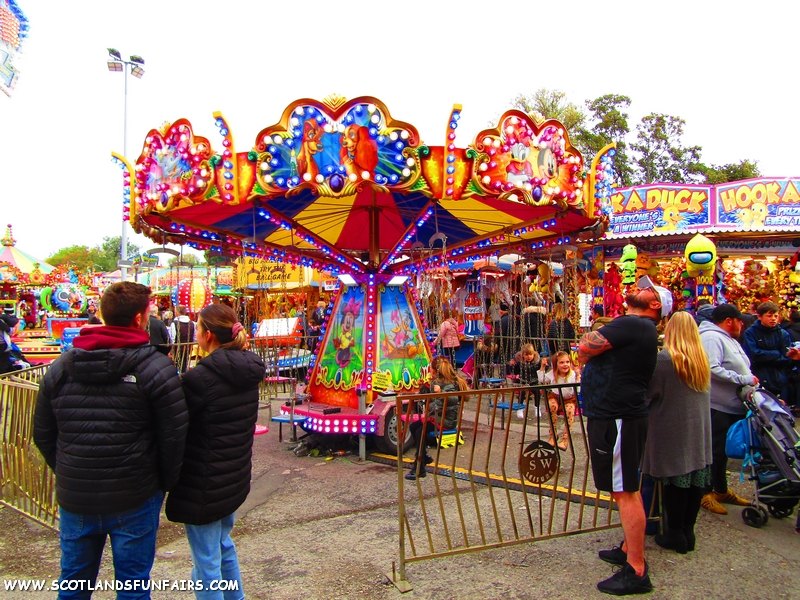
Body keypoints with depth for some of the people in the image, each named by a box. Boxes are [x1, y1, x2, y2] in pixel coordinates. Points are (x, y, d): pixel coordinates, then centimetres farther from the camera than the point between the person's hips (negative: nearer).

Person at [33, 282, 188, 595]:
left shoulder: (60, 367, 1)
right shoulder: (155, 367, -15)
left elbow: (42, 434, 8)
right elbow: (174, 435, -14)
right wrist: (167, 482, 2)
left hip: (74, 498, 5)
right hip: (134, 499, -4)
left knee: (74, 582, 23)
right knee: (133, 582, 12)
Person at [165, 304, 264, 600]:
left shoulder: (200, 377, -23)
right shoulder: (247, 372, 0)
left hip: (205, 485, -8)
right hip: (235, 477, 8)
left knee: (207, 562, 8)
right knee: (224, 545, 27)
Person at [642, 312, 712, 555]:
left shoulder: (664, 359, -15)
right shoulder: (703, 359, 6)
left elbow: (650, 391, -11)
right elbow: (705, 392, 16)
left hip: (672, 430, -6)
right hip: (699, 431, 6)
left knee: (675, 480, 2)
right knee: (696, 479, 10)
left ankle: (675, 534, 11)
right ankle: (687, 531, 20)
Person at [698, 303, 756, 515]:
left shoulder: (729, 340, 19)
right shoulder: (711, 337, -16)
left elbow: (739, 369, 24)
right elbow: (713, 369, -27)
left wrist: (752, 383, 9)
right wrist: (744, 379, -20)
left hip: (733, 406, 10)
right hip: (717, 407, -10)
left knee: (723, 450, 18)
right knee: (715, 450, -3)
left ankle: (721, 490, 29)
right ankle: (706, 492, 8)